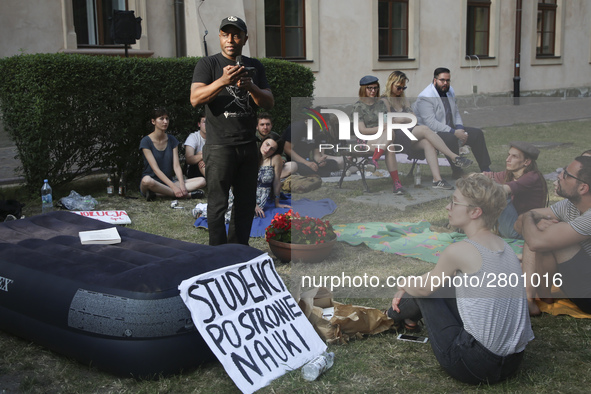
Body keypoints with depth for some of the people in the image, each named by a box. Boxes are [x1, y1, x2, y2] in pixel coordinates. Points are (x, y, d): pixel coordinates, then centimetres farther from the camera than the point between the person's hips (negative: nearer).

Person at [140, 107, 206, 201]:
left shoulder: (172, 140, 10)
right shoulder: (146, 141, -6)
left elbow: (176, 166, 1)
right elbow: (155, 169, -15)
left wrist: (182, 185, -18)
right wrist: (173, 187, -25)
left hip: (168, 183, 6)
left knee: (202, 181, -14)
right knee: (147, 180, -42)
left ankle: (156, 194, -28)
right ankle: (187, 195, -30)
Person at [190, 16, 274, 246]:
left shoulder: (255, 67, 14)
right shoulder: (208, 64, 1)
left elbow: (269, 103, 6)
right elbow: (195, 99, -13)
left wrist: (250, 87, -14)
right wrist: (223, 81, -27)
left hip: (248, 145, 5)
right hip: (219, 146, -4)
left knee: (246, 202, 9)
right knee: (218, 203, -3)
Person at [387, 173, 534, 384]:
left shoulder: (459, 251, -17)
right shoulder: (504, 246, 7)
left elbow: (423, 288, 2)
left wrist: (402, 283, 23)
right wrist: (410, 288, 26)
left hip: (476, 366, -7)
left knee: (427, 289, 11)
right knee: (443, 283, 20)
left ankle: (396, 314, 43)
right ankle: (405, 311, 46)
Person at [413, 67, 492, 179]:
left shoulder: (450, 92, 11)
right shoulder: (425, 98, -18)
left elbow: (456, 112, 17)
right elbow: (431, 123, -26)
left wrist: (460, 128, -5)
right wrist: (454, 132, -28)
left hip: (451, 130, 9)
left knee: (477, 133, -2)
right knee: (451, 138, -37)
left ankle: (485, 169, 2)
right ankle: (457, 172, -23)